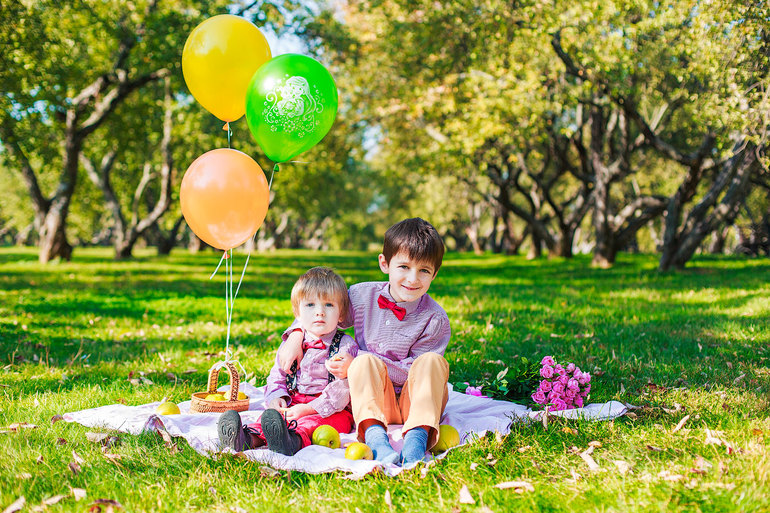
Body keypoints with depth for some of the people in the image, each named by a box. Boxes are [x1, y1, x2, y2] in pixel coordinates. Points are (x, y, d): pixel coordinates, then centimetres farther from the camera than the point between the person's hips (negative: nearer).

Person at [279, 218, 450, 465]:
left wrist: (356, 365, -19)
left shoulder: (435, 319, -11)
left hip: (415, 402, -2)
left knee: (432, 361, -27)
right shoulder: (363, 296, -1)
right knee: (366, 361, -27)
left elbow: (412, 371, -13)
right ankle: (375, 435, -46)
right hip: (374, 402, 2)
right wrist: (296, 335, -4)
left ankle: (418, 435, -43)